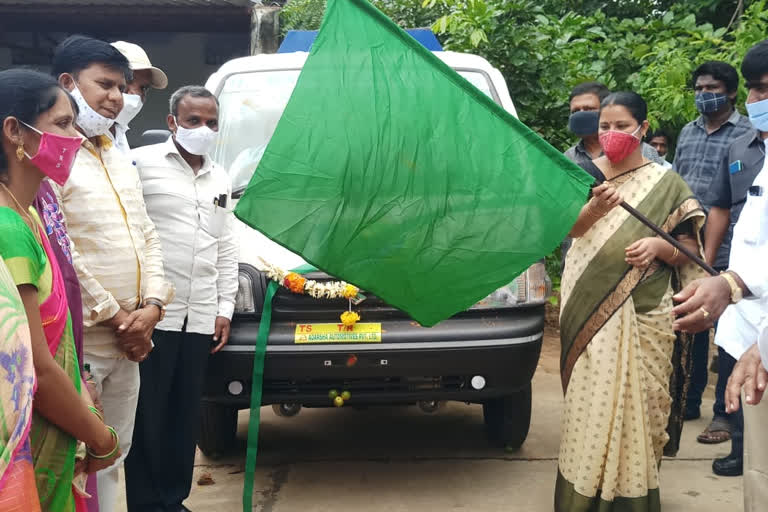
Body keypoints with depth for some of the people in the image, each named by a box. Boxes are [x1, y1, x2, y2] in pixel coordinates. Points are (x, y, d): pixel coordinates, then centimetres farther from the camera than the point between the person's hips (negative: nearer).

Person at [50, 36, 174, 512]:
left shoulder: (121, 162, 17)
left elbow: (148, 238, 16)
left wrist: (150, 308, 0)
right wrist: (117, 319, -13)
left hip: (127, 345, 8)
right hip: (79, 344, -8)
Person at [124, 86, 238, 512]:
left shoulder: (220, 180, 18)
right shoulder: (142, 163, -2)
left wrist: (225, 308, 14)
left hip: (200, 319, 6)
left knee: (186, 415, 11)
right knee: (147, 415, 1)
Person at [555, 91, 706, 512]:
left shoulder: (665, 183, 6)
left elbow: (689, 253, 7)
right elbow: (569, 229, -9)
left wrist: (659, 246, -14)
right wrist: (596, 207, -30)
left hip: (644, 314, -1)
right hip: (590, 310, 1)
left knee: (639, 402, -1)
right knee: (590, 401, 0)